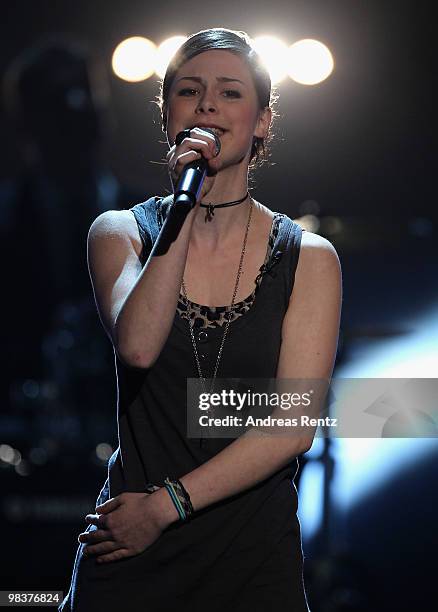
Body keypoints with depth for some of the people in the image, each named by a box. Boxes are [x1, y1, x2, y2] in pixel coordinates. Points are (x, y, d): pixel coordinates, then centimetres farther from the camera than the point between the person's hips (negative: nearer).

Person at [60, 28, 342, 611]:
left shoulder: (308, 258, -1)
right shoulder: (120, 233, 2)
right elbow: (137, 345, -18)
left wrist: (165, 504, -12)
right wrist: (185, 208, -20)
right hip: (128, 551, 0)